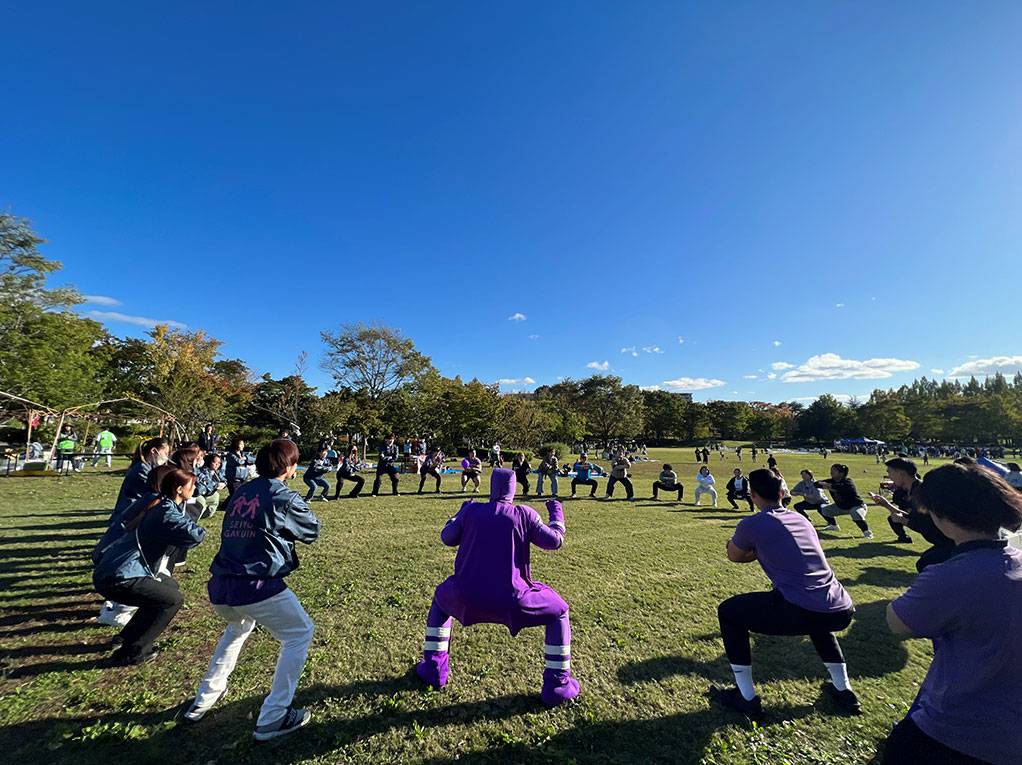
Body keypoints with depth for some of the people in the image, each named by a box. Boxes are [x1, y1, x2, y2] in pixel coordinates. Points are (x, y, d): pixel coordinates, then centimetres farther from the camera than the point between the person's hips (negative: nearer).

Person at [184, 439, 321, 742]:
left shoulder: (240, 492, 10)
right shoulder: (284, 497, -9)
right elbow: (312, 530, 4)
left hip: (219, 587, 8)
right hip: (256, 586, -8)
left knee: (239, 626, 38)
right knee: (300, 633, 10)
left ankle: (204, 699, 43)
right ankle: (273, 718, 10)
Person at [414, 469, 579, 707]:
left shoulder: (472, 510, 1)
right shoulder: (524, 513, -6)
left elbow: (447, 538, 14)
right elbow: (554, 541, 1)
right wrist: (557, 515, 18)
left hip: (467, 596, 3)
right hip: (510, 600, -2)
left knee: (442, 598, 37)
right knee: (559, 613, 22)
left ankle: (433, 669, 38)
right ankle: (557, 685, 21)